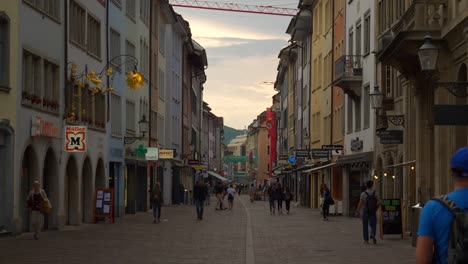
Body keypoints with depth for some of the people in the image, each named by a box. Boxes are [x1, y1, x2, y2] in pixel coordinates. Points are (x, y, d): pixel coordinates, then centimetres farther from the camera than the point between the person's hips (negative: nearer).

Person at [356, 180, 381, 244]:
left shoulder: (363, 194, -10)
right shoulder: (375, 193, -2)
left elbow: (360, 203, -16)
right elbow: (379, 202, -9)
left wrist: (357, 212, -8)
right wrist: (376, 209, 6)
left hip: (365, 212, -1)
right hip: (373, 212, 1)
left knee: (365, 226, 12)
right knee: (373, 225, 8)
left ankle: (366, 240, 14)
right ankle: (373, 235, -22)